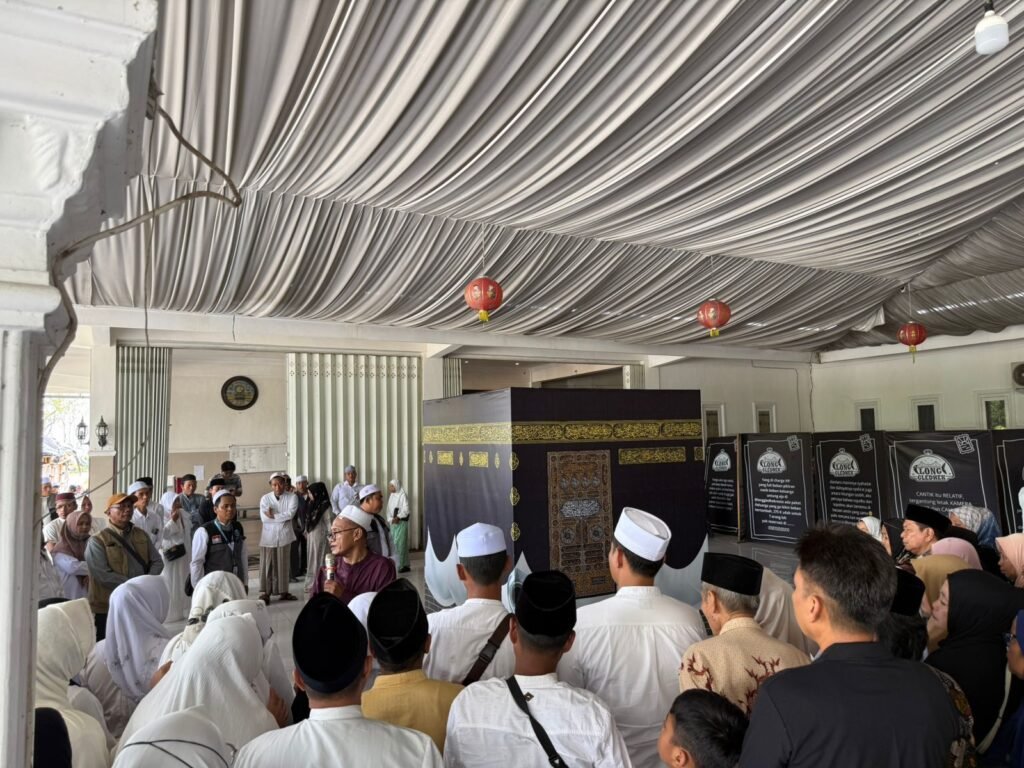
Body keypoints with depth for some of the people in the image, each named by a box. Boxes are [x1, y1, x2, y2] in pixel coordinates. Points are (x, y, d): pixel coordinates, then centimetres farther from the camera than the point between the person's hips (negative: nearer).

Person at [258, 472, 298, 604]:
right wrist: (282, 516, -14)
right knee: (267, 565, 2)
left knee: (283, 565, 10)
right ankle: (265, 593, 10)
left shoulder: (292, 497, -3)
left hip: (284, 536, 1)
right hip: (268, 536, -1)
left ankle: (283, 591, 20)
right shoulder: (265, 499, -3)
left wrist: (273, 515, -15)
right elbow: (264, 517, -15)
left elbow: (290, 514, -17)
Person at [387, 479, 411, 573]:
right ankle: (393, 564, 12)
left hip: (401, 522, -6)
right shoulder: (391, 496, 13)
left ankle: (404, 565, -6)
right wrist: (391, 519, -5)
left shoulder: (403, 495, -7)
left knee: (400, 543, -8)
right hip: (393, 522, 7)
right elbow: (389, 509, 10)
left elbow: (405, 509, -14)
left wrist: (398, 517, -22)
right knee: (393, 543, 6)